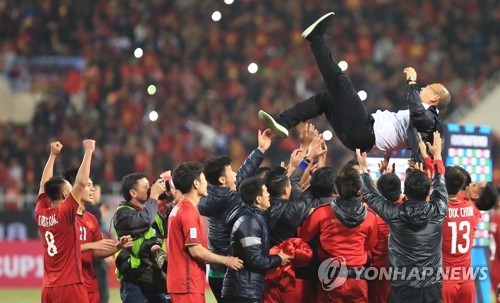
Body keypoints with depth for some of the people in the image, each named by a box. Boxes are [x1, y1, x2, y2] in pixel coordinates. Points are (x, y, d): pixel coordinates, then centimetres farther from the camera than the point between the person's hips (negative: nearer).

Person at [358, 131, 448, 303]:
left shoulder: (395, 214, -9)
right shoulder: (437, 211, -6)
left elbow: (371, 196, 9)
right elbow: (440, 188, 16)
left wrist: (363, 168, 26)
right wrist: (437, 155, 32)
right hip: (431, 289, 1)